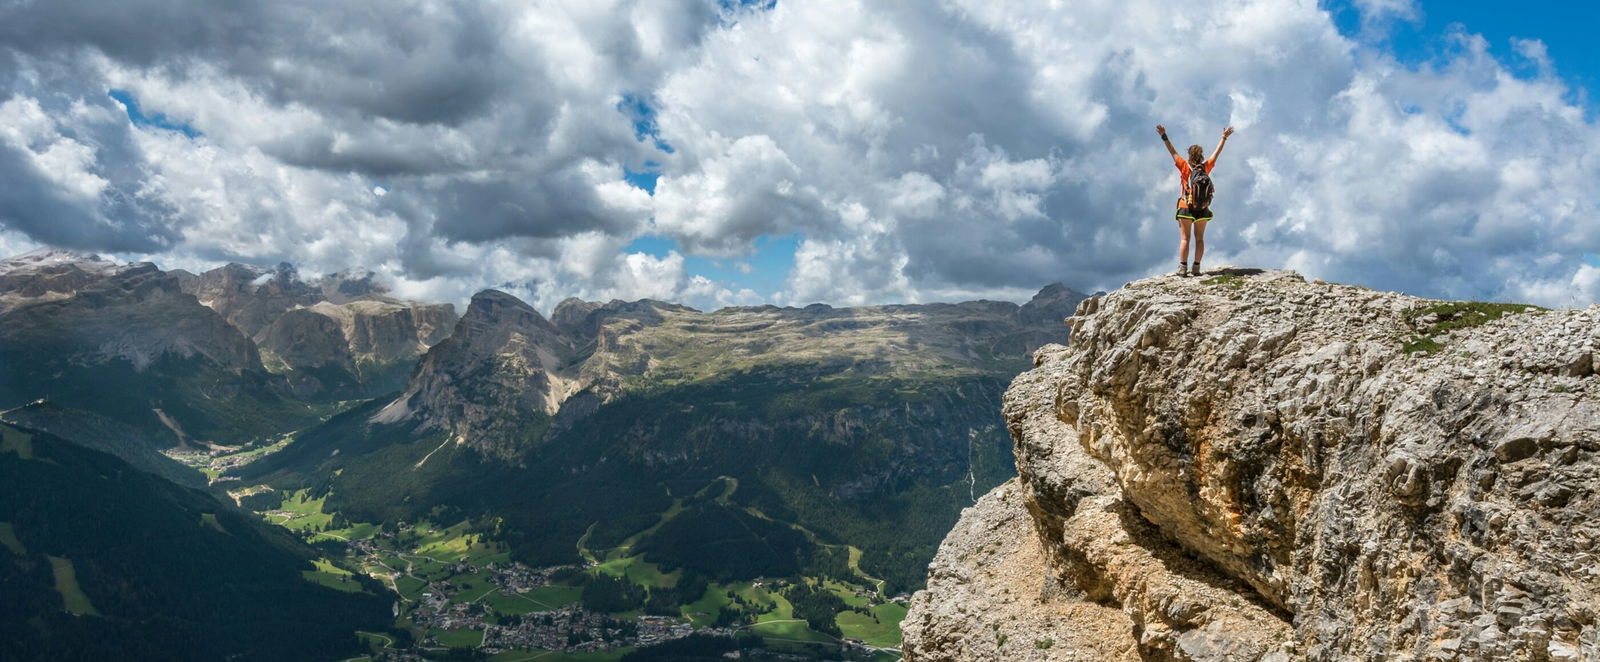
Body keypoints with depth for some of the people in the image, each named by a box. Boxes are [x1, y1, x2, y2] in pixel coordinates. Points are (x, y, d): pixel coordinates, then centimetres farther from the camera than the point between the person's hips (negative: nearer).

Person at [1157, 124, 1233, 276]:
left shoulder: (1185, 167, -12)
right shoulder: (1206, 167, -4)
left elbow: (1173, 152, -12)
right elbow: (1217, 153, 9)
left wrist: (1164, 136, -10)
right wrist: (1224, 138, 21)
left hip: (1186, 208, -3)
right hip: (1203, 210, 3)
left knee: (1184, 239, 0)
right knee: (1199, 238, 8)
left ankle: (1183, 268, -7)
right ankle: (1196, 268, 4)